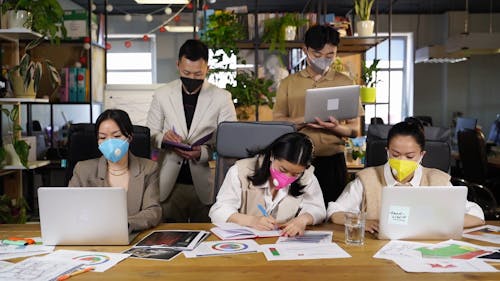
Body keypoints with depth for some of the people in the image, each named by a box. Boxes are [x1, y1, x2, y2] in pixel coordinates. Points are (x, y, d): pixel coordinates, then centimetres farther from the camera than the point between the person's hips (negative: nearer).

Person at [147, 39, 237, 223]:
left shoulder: (222, 98, 0)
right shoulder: (162, 95, 5)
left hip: (206, 187, -1)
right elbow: (150, 134, 9)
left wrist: (203, 152, -19)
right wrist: (163, 138, -14)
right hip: (170, 185, 1)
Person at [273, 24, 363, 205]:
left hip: (332, 161, 0)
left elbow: (356, 129, 7)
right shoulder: (288, 83, 10)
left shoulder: (345, 83, 9)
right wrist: (305, 120, -14)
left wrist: (335, 127, -14)